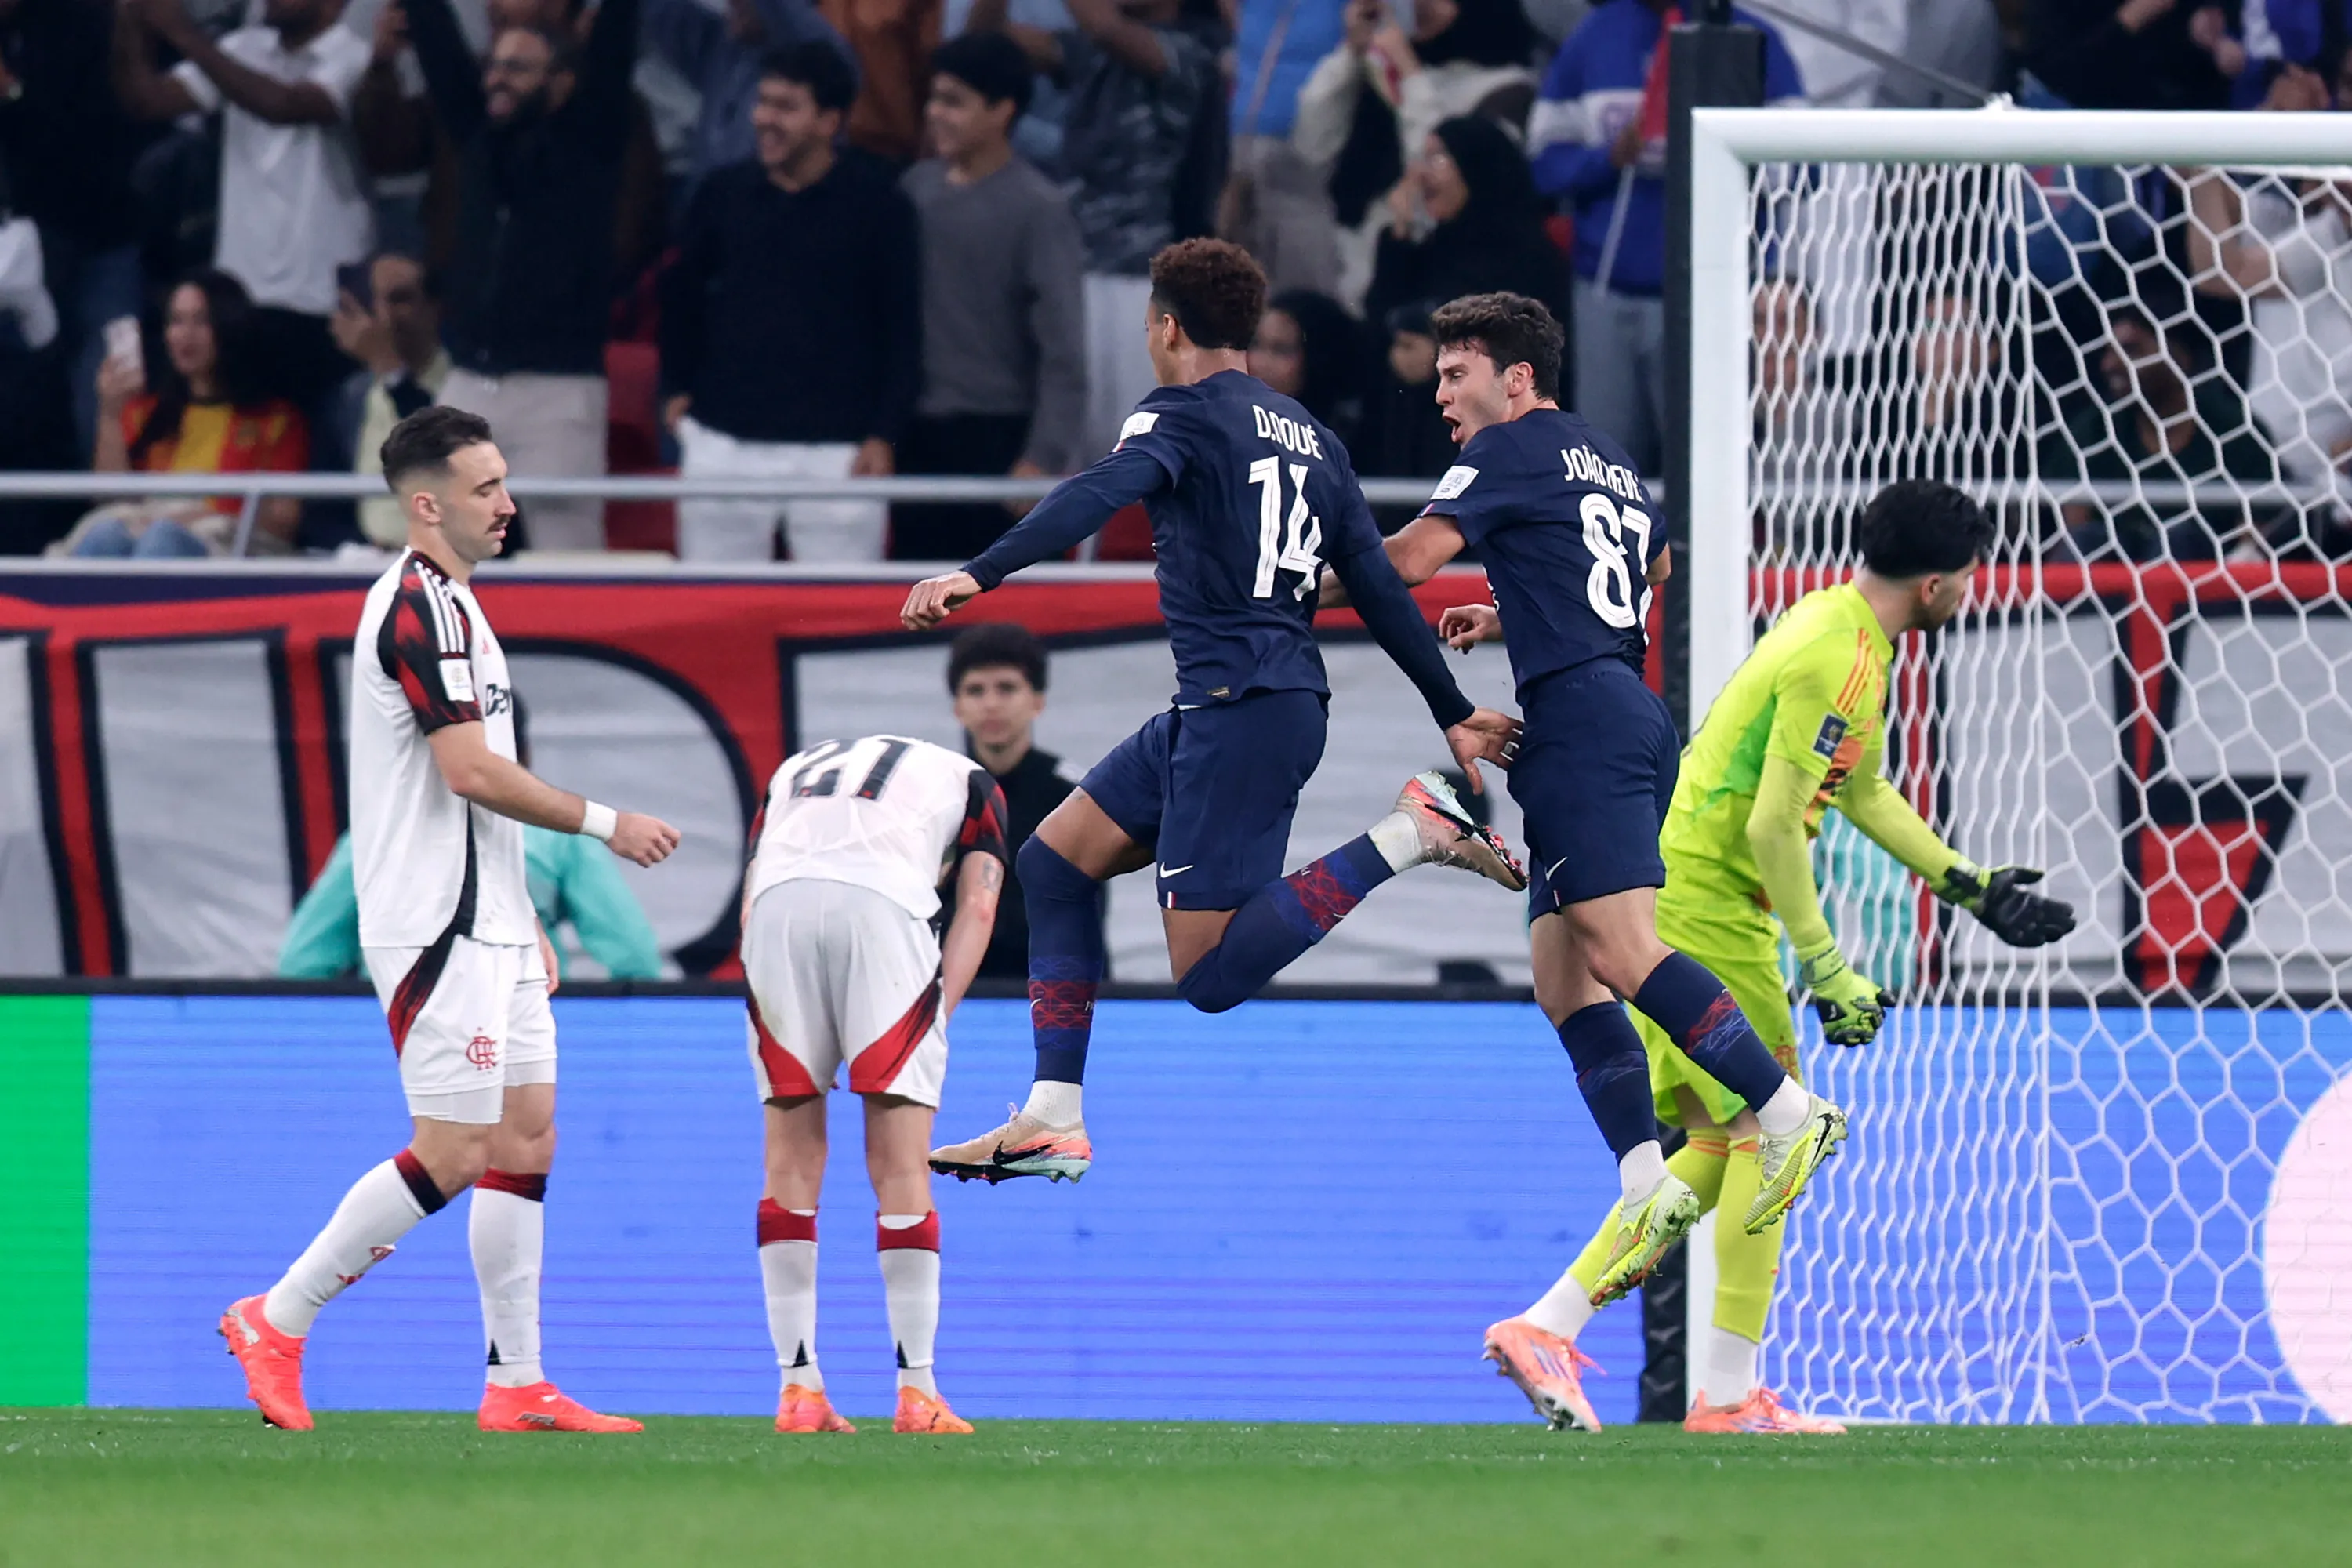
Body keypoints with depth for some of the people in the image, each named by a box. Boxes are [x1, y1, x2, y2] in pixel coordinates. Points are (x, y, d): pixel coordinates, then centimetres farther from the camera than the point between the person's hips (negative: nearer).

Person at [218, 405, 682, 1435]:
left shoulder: (447, 604, 18)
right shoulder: (421, 607, -14)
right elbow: (471, 771, -21)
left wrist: (523, 924, 23)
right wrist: (607, 825, -12)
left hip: (484, 928, 10)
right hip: (436, 928, -10)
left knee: (526, 1138, 6)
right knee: (451, 1154, -11)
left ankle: (518, 1384, 7)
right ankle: (274, 1322, -3)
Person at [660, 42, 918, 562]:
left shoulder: (879, 204, -3)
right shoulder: (724, 194, 6)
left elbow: (903, 329, -1)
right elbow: (681, 293, 21)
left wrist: (884, 436, -6)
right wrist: (678, 388, 17)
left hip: (836, 450, -3)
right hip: (724, 441, 3)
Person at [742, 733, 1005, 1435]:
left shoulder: (793, 772, 38)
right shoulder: (970, 781, 31)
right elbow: (976, 908, 15)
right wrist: (937, 1016, 7)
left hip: (780, 902, 2)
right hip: (884, 904, -2)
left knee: (792, 1159, 12)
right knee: (902, 1167, 4)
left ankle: (798, 1386, 8)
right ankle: (916, 1393, 2)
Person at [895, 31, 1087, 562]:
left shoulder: (1038, 209, -11)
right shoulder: (918, 187, 7)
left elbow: (1063, 352, -15)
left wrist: (1044, 459, -23)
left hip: (994, 439, -6)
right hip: (917, 435, 6)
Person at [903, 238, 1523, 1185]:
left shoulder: (1183, 415, -4)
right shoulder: (1310, 439, 19)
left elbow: (1098, 496, -24)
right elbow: (1379, 588, 18)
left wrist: (980, 575, -35)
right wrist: (1453, 715, 23)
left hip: (1238, 707, -9)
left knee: (1209, 975, -9)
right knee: (1055, 860, 15)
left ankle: (1408, 837, -14)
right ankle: (1053, 1123, 11)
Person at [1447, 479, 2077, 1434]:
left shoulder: (1842, 626, 13)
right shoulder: (1834, 661, -19)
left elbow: (1863, 794, 25)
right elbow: (1773, 828, -23)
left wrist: (1972, 888, 24)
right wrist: (1826, 968, -20)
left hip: (1667, 899, 10)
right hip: (1703, 906, -10)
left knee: (1722, 1143, 11)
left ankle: (1546, 1327, 10)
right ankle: (1729, 1394, -6)